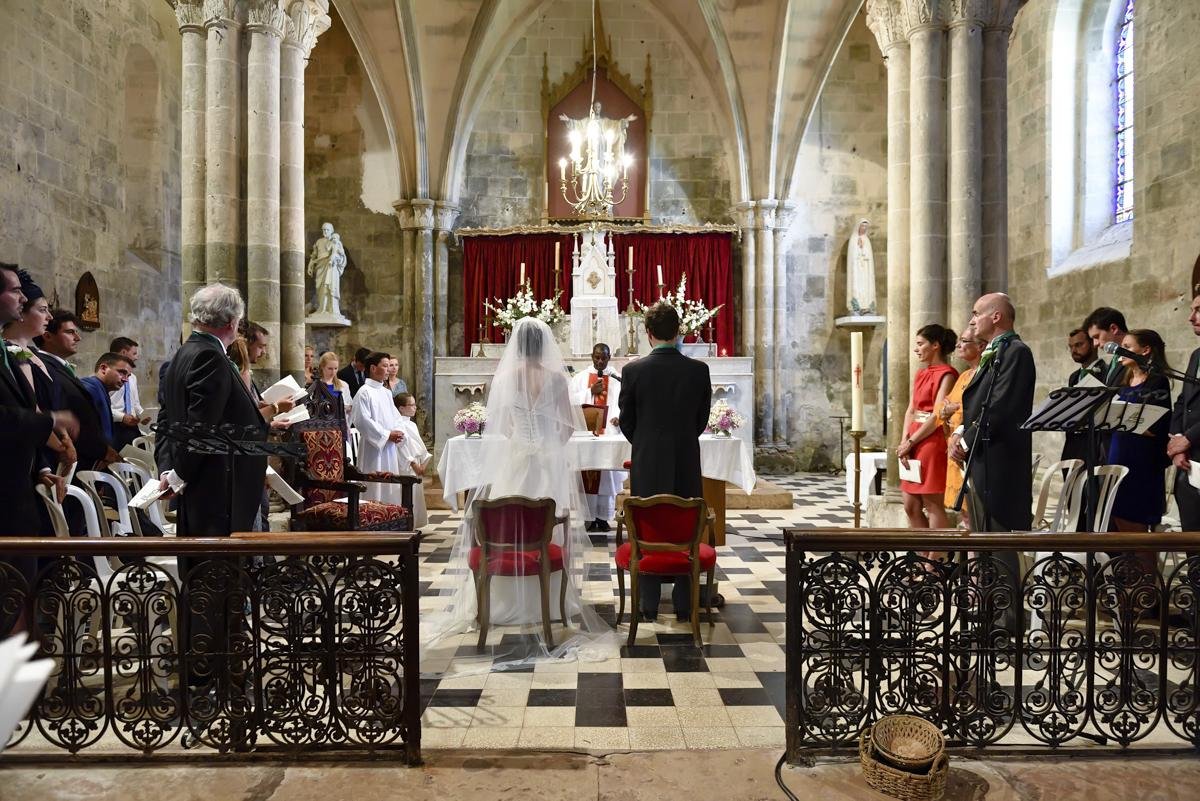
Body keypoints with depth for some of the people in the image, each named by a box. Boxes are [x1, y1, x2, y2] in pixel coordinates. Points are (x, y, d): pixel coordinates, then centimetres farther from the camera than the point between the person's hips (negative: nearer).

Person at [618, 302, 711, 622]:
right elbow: (702, 419, 5)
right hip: (686, 463, 1)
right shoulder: (699, 370, -5)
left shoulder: (633, 370, -8)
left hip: (647, 463, -1)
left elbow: (626, 421, 1)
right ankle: (685, 605, 17)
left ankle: (649, 605, 15)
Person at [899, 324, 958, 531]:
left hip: (933, 442, -8)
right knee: (911, 506, 9)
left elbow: (938, 416, -16)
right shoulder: (920, 374, 16)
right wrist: (904, 441, -3)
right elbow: (911, 410, 11)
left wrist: (910, 442, -12)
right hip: (913, 444, 8)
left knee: (933, 506, -3)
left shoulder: (946, 375, -9)